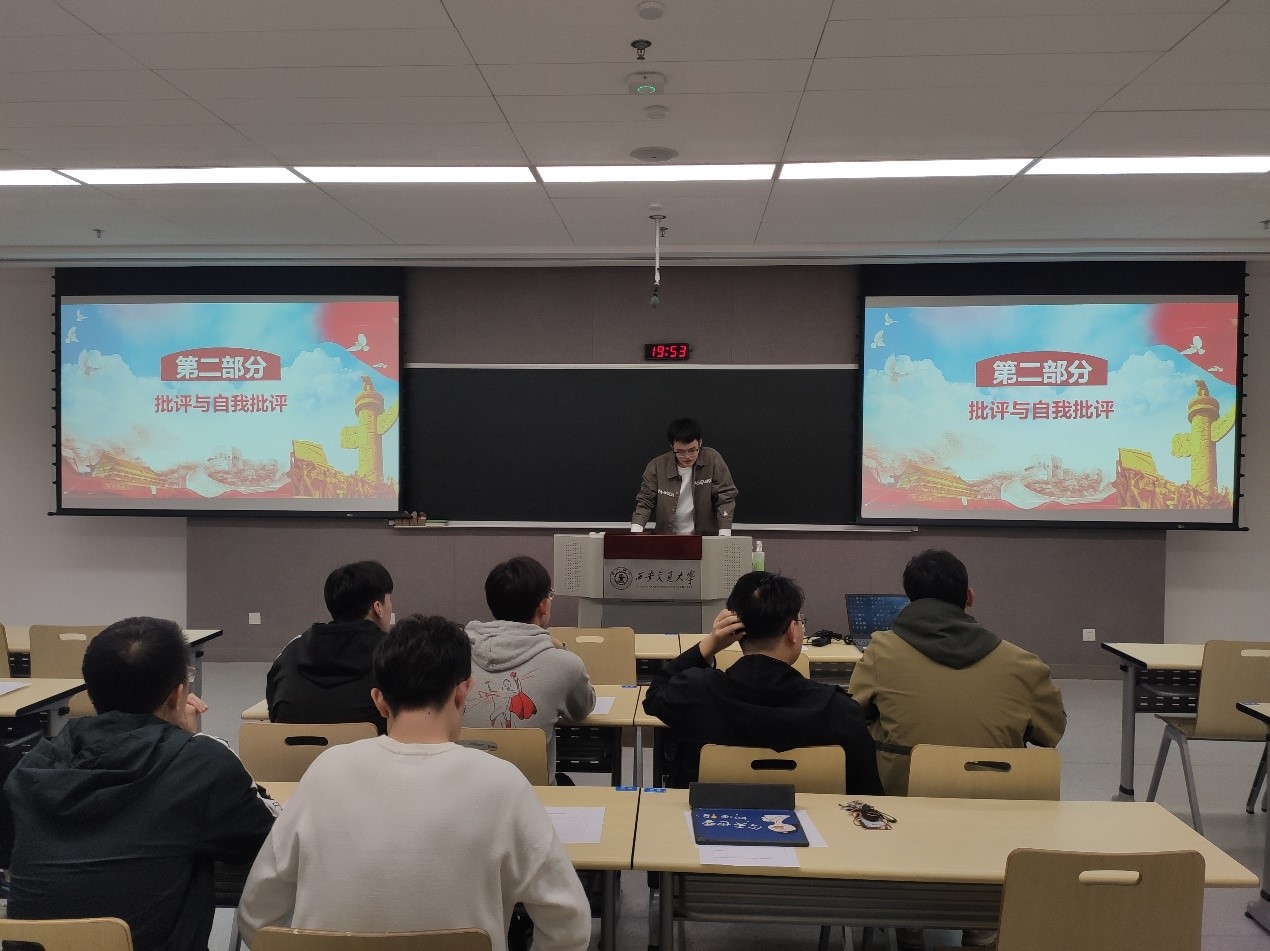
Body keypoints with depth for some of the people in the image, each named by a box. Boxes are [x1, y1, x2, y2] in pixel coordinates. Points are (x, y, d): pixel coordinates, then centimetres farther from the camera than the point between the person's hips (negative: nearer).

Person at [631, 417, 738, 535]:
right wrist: (635, 531, -17)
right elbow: (645, 501, 0)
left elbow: (725, 497, -6)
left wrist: (724, 535, -17)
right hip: (666, 539, -1)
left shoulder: (712, 460, -8)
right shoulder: (657, 466, -4)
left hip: (705, 536, 1)